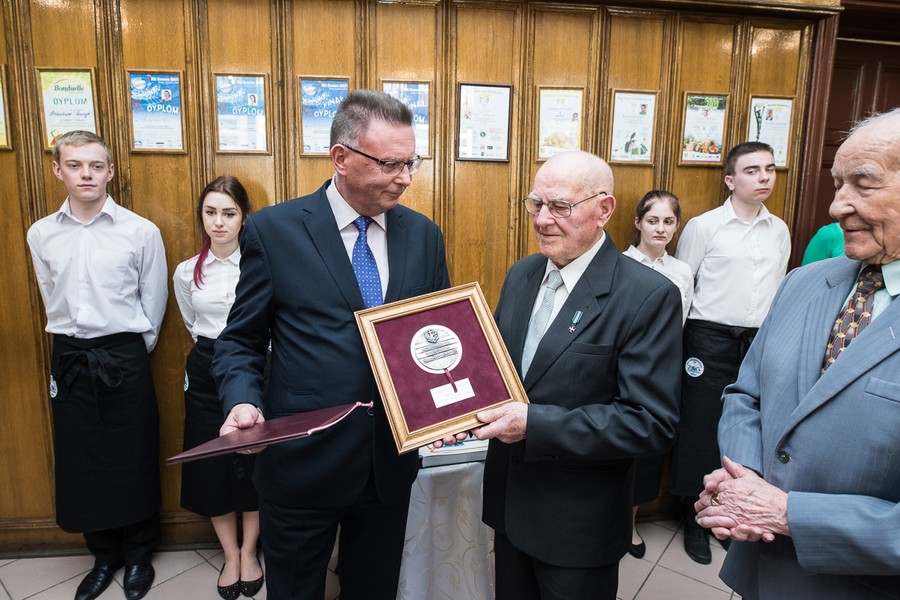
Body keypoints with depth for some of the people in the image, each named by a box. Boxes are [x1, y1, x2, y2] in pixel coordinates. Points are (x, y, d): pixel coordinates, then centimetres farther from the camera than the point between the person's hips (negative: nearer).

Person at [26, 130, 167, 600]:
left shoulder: (141, 232, -7)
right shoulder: (41, 234, 4)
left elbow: (153, 302, 0)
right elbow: (52, 300, 12)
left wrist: (132, 349, 5)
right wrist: (74, 346, 8)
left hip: (125, 357, -3)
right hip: (69, 359, 3)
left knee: (133, 459, 7)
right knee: (80, 461, 11)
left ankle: (138, 555, 28)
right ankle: (104, 556, 32)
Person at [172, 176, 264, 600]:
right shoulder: (186, 273, 2)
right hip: (206, 373, 3)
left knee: (255, 461, 7)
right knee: (212, 465, 8)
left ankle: (249, 553, 27)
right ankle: (231, 556, 26)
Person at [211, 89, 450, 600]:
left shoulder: (424, 235, 1)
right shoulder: (273, 230, -9)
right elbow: (241, 341, -1)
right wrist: (243, 402, -20)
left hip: (391, 463, 3)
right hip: (301, 463, -2)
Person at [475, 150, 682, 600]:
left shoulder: (649, 296, -19)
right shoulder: (521, 275, 2)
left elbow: (652, 422, -22)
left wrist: (535, 424, -28)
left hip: (578, 525, -5)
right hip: (509, 502, 6)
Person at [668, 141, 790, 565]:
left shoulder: (779, 231, 10)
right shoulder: (703, 227, -4)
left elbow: (778, 288, 17)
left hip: (761, 340, 4)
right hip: (711, 339, -4)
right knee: (700, 428, 3)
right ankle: (694, 518, 21)